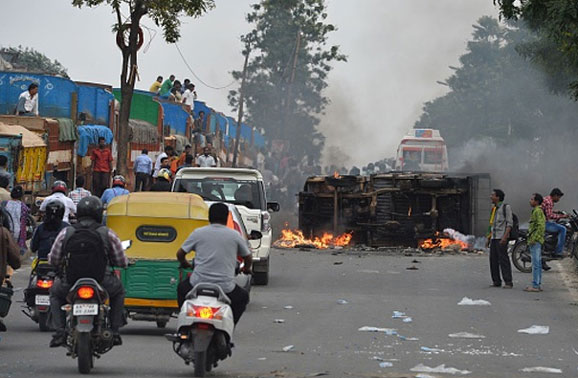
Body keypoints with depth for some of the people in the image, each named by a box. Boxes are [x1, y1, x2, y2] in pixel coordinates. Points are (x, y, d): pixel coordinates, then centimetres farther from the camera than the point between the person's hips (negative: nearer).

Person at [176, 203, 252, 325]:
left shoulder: (198, 233, 5)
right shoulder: (235, 236, 6)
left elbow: (180, 253, 11)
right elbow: (248, 258, 16)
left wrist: (185, 264, 34)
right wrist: (246, 269, 40)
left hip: (198, 284, 0)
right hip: (225, 287, 0)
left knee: (182, 288, 32)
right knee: (242, 297, 28)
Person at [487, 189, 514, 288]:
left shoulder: (506, 207, -5)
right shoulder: (494, 208, 18)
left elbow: (510, 223, -10)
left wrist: (504, 237, -19)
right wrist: (489, 238, 20)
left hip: (501, 238, -8)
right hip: (493, 238, 8)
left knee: (503, 259, -10)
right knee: (493, 259, 6)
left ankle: (508, 282, -9)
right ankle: (496, 281, 11)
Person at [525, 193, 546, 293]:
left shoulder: (538, 211, -13)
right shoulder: (536, 211, 18)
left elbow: (541, 226, -22)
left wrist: (534, 239, -22)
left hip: (535, 241, -11)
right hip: (535, 242, 11)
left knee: (536, 264, -10)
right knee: (538, 263, 12)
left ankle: (535, 285, -11)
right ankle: (538, 285, 16)